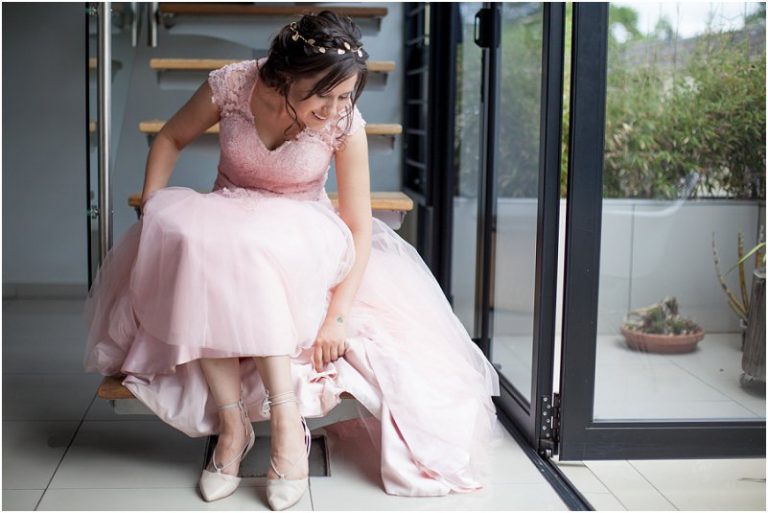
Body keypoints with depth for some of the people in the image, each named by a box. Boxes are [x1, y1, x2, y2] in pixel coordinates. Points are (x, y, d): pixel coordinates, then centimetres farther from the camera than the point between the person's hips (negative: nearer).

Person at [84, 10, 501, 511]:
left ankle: (287, 420, -32)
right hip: (223, 222, 2)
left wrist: (337, 317, -24)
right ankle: (231, 423, -30)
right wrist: (151, 215, -10)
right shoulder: (230, 86, -17)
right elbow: (171, 139, 2)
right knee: (182, 237, -34)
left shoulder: (346, 123, -19)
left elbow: (359, 228, -16)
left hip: (300, 240, -1)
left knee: (249, 250, -37)